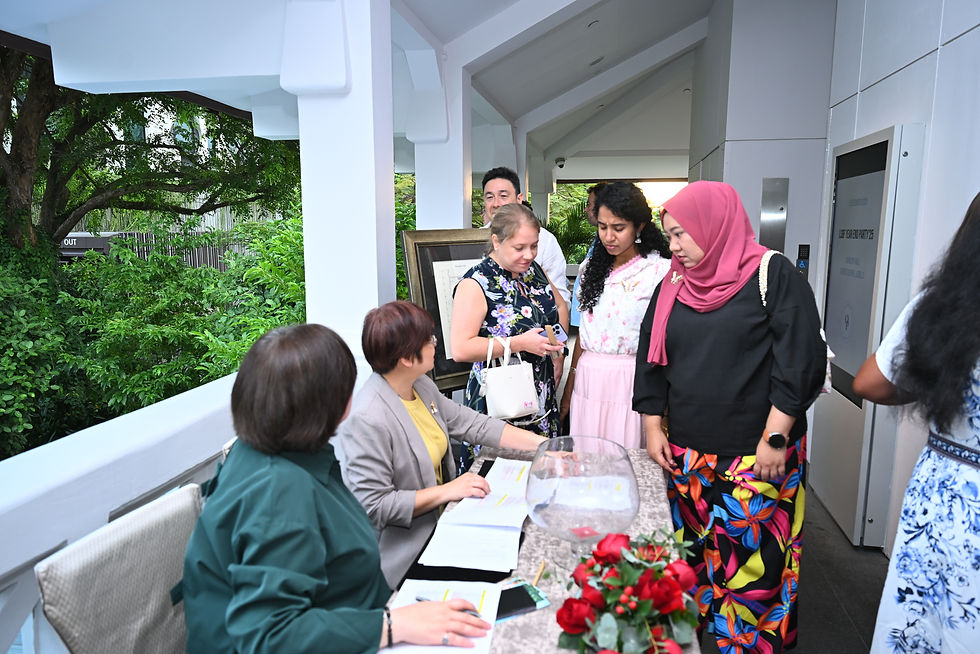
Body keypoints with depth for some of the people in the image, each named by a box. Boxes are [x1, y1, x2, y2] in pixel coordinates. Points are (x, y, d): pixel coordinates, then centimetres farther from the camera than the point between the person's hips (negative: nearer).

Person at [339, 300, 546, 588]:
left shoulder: (422, 386, 2)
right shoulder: (367, 420, -25)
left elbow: (472, 424, 8)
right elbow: (373, 505, -24)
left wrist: (541, 443, 2)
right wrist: (447, 490, -21)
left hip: (441, 519, 8)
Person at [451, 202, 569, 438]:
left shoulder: (533, 270, 8)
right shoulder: (475, 284, -15)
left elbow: (560, 307, 25)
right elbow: (461, 349, -23)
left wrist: (557, 340, 6)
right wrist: (521, 343, -23)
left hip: (542, 395, 7)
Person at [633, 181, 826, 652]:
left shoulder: (774, 276, -5)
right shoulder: (671, 288, 10)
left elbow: (800, 358, -9)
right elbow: (651, 362, 13)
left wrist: (776, 436, -12)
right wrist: (653, 427, 8)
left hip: (757, 457, -4)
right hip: (686, 455, 5)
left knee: (752, 562, 0)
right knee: (694, 558, 12)